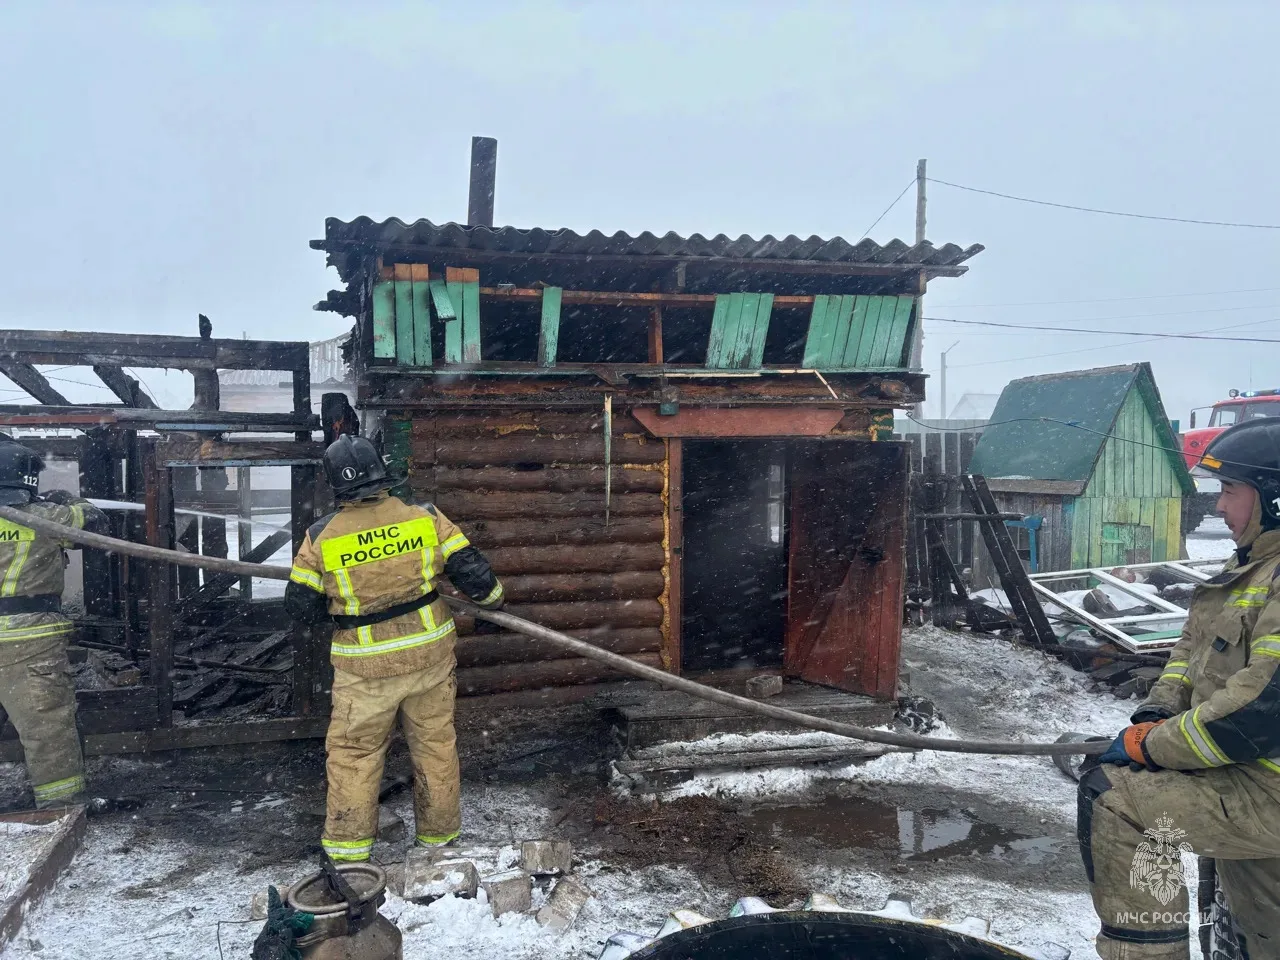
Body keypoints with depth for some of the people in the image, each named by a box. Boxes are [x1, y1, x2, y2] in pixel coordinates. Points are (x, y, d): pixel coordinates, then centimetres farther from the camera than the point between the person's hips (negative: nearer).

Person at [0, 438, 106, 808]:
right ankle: (60, 801, 6)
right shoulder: (44, 518, -8)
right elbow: (94, 519, 7)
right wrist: (68, 501, 25)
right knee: (47, 725, 1)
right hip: (30, 642, -4)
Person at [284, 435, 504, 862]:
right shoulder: (426, 518, -11)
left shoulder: (320, 538, -12)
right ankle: (439, 829, 33)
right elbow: (473, 573, -9)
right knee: (435, 744, 18)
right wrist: (492, 596, 12)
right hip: (430, 656, 2)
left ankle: (348, 841, 25)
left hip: (366, 668, -1)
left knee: (354, 751, 17)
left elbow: (302, 607, -3)